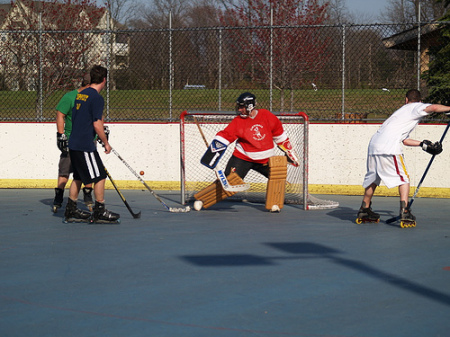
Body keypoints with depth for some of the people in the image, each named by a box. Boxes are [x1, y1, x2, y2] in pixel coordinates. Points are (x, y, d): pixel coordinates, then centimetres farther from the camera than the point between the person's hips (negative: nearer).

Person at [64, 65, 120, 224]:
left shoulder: (81, 94, 13)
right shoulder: (97, 98, -13)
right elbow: (97, 125, -16)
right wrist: (106, 143, -5)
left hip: (74, 144, 9)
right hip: (85, 145, -9)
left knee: (78, 177, 16)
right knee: (100, 177, -2)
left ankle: (71, 211, 19)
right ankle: (100, 212, -1)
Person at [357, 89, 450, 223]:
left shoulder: (404, 109, 32)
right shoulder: (416, 107, 8)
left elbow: (405, 140, 28)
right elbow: (433, 107, -16)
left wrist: (423, 144, 25)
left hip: (374, 143, 8)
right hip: (389, 147, -8)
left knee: (373, 178, 21)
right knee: (403, 178, -2)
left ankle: (364, 210, 30)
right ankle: (404, 211, -14)